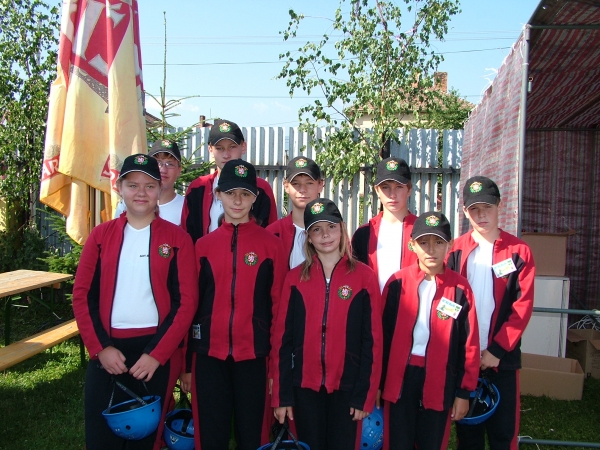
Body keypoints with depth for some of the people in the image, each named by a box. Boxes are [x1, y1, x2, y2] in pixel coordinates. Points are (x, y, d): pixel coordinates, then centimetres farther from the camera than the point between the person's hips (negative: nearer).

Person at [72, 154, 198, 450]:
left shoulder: (177, 238, -1)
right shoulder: (101, 235, 5)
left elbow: (186, 301, -6)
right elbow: (82, 295, 3)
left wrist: (157, 354, -12)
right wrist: (100, 347, -7)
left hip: (156, 351, -1)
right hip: (107, 350, 2)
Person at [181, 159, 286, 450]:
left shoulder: (271, 244, 0)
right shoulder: (203, 245, 5)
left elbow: (278, 304, 0)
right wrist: (185, 364, 8)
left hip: (253, 356, -1)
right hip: (209, 356, 2)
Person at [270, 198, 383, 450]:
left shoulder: (364, 276, -3)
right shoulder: (295, 278, 1)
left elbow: (372, 339, -3)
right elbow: (282, 337, 0)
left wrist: (365, 394, -5)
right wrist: (281, 394, -2)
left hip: (346, 387, -1)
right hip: (305, 387, 1)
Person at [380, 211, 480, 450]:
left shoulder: (460, 288, -3)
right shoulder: (397, 283, -3)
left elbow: (469, 343, 0)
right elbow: (383, 334, -2)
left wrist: (463, 392, 1)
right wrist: (377, 383, -1)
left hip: (439, 381, 0)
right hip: (400, 377, 0)